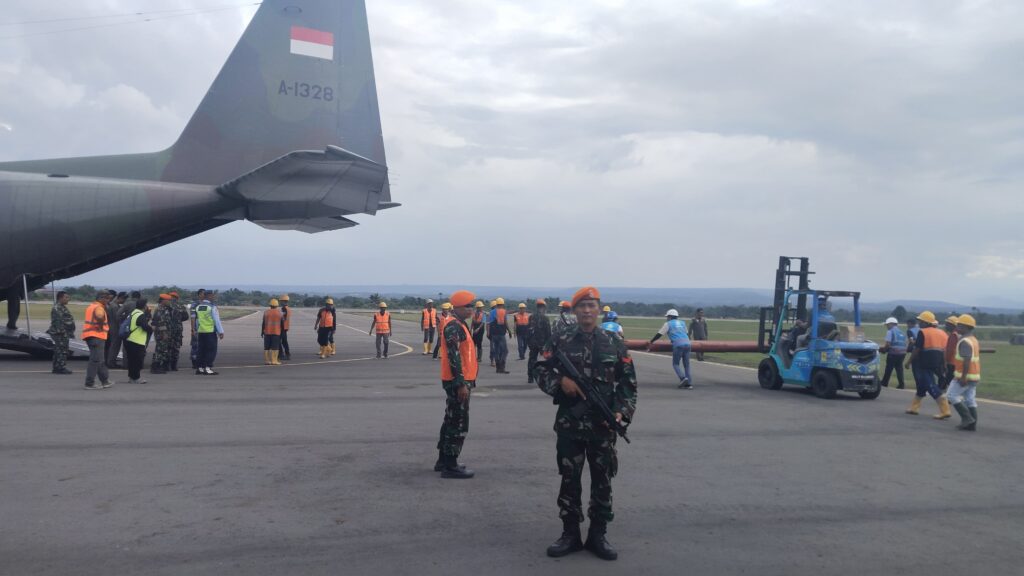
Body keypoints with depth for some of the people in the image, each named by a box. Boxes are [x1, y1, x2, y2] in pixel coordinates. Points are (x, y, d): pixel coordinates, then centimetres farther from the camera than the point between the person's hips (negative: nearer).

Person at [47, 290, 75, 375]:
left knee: (58, 351, 13)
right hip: (60, 334, -11)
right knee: (61, 350, -10)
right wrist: (63, 332, -25)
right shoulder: (57, 308, -14)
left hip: (64, 334, 11)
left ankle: (57, 368, 18)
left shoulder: (62, 307, 19)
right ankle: (61, 368, -10)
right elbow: (58, 322, -22)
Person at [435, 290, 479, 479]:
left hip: (460, 380, 11)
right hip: (457, 382, -11)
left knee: (451, 420, 17)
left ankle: (443, 460, 26)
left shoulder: (459, 325, 16)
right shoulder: (453, 327, -17)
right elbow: (454, 357, -23)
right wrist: (461, 384, -24)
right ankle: (450, 466, -1)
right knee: (459, 423, -6)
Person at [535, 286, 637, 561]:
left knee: (602, 481, 8)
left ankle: (598, 536, 22)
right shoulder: (560, 340, 0)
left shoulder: (614, 344, 4)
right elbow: (541, 372, 2)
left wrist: (622, 412, -9)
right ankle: (570, 534, 21)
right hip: (569, 423, -1)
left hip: (603, 425, 1)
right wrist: (560, 382, -18)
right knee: (569, 480, 8)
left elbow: (628, 383, 6)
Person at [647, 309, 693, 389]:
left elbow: (659, 334, 9)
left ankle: (683, 378, -18)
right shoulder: (682, 323, 23)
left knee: (675, 364, 4)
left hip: (678, 345, -5)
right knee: (686, 364, 8)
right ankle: (689, 384, 3)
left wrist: (650, 342, 17)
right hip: (687, 343, 5)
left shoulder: (668, 324, 8)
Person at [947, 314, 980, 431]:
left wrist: (963, 377, -26)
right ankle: (972, 424, 10)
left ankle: (967, 418, -6)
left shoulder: (964, 341, -17)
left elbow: (967, 360, -25)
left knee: (952, 395, -2)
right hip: (974, 375, 10)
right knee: (970, 399, 10)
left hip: (965, 376, -10)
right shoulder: (973, 339, 15)